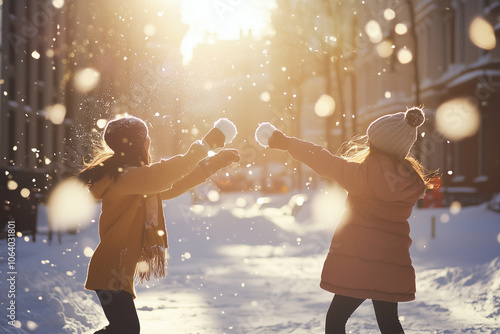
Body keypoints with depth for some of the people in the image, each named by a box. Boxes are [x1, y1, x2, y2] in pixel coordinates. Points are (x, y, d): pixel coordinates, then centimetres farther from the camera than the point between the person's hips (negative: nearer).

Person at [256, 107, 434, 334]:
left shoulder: (369, 173, -18)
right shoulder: (410, 177, 1)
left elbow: (327, 164, -13)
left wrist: (286, 143, -6)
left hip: (358, 261, -6)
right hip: (392, 266, 6)